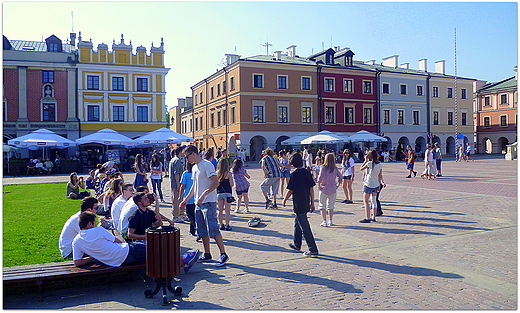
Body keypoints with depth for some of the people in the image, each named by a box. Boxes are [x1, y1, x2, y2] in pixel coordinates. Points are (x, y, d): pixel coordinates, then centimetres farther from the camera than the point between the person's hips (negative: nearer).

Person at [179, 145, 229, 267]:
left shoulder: (207, 165, -11)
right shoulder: (194, 167, 16)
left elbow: (216, 182, -19)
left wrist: (204, 195, -27)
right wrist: (186, 200, 25)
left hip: (208, 203, -9)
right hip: (198, 203, 9)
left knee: (213, 229, -10)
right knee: (202, 230, 12)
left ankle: (223, 254, -2)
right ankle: (207, 254, 22)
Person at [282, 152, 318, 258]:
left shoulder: (294, 175, -16)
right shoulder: (307, 173, 2)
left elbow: (290, 190, -13)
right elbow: (311, 189, 5)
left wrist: (284, 200, 3)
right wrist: (312, 203, 12)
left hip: (298, 205, -7)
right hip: (306, 204, 7)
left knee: (305, 228, -2)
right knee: (297, 224, 24)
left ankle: (313, 250, 1)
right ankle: (296, 244, 38)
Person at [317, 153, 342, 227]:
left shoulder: (324, 168, -13)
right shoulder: (335, 169, -1)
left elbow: (320, 178, -18)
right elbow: (340, 177, 3)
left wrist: (318, 186, -8)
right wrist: (338, 185, 11)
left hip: (324, 189, -4)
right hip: (333, 189, 4)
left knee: (322, 206, 6)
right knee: (331, 206, 16)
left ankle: (324, 221, 2)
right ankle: (330, 221, 21)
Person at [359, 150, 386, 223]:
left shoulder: (369, 163, -17)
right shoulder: (380, 164, 1)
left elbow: (360, 169, -3)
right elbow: (380, 175, 8)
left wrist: (365, 160, 0)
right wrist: (382, 182, 17)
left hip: (369, 185, -7)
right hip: (376, 185, 7)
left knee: (365, 201, 1)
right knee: (374, 201, 17)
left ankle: (367, 218, -2)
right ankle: (373, 217, 22)